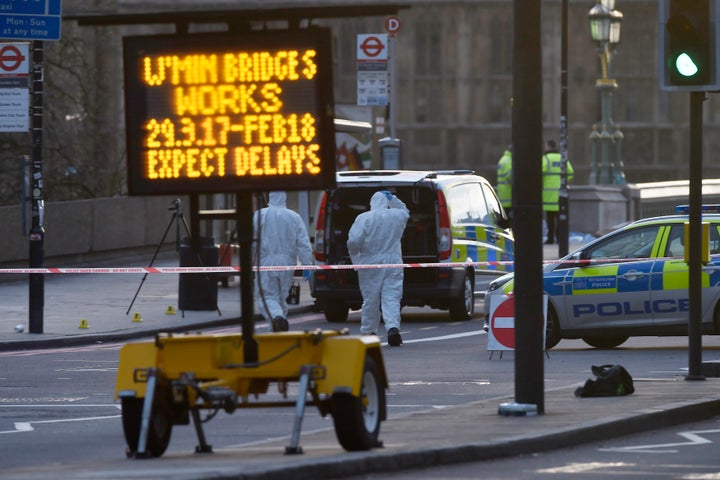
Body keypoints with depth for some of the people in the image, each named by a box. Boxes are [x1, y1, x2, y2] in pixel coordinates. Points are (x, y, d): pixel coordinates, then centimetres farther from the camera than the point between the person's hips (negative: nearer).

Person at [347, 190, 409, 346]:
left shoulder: (364, 218, -8)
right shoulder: (398, 216, 2)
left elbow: (353, 241, -15)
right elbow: (405, 211, 28)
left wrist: (355, 257, 2)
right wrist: (392, 199, 26)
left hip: (370, 263, -2)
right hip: (393, 262, 2)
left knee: (370, 299, 8)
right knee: (391, 297, -1)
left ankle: (368, 332, 19)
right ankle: (393, 327, -22)